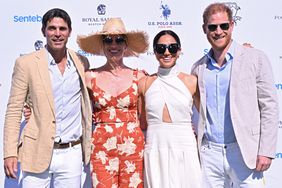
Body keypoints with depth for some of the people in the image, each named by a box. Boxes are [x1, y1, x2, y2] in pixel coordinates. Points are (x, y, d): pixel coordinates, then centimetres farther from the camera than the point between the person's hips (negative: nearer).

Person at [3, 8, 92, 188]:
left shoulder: (82, 62, 6)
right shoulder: (26, 63, -3)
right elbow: (14, 110, -2)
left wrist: (88, 146, 12)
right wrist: (10, 153, -8)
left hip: (72, 153, 3)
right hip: (38, 153, -2)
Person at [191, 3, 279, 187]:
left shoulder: (255, 58, -1)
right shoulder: (199, 68, 8)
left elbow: (269, 107, -3)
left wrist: (266, 151, -9)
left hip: (244, 152, -3)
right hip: (209, 153, 3)